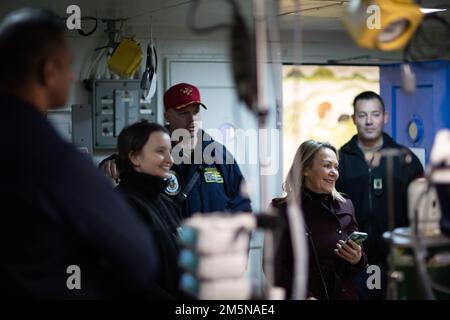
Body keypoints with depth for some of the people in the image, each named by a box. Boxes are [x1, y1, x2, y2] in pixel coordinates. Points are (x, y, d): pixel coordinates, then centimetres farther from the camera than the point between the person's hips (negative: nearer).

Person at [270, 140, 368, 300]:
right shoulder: (282, 209, -1)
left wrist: (358, 260, -5)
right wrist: (303, 296, -14)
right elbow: (274, 266, -4)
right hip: (298, 294, -4)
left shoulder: (345, 206, 9)